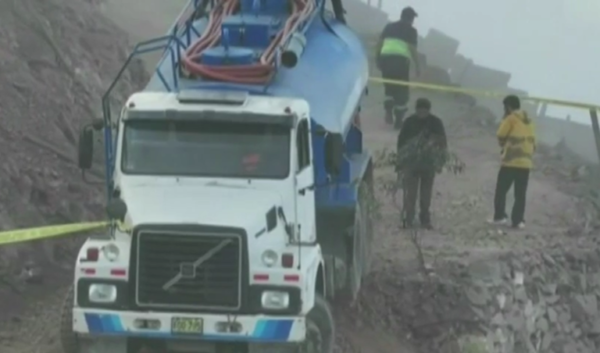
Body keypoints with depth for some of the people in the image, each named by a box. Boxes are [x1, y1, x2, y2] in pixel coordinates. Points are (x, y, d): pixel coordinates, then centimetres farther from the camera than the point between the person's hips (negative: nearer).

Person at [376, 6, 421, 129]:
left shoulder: (389, 27, 17)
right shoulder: (411, 30, 5)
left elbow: (379, 44, 13)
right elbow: (412, 49, -3)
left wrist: (378, 59, 20)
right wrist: (417, 66, 2)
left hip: (386, 58, 4)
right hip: (401, 59, -4)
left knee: (390, 87, 20)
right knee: (402, 91, 8)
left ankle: (388, 108, -6)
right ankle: (398, 120, 6)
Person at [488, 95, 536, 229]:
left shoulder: (510, 119, -5)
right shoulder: (528, 121, 15)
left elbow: (500, 136, -4)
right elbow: (533, 142, 17)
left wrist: (504, 146, 15)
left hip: (510, 162, -6)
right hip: (525, 163, 6)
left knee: (501, 190, 3)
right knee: (520, 194, 6)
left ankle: (500, 216, -3)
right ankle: (518, 220, 0)